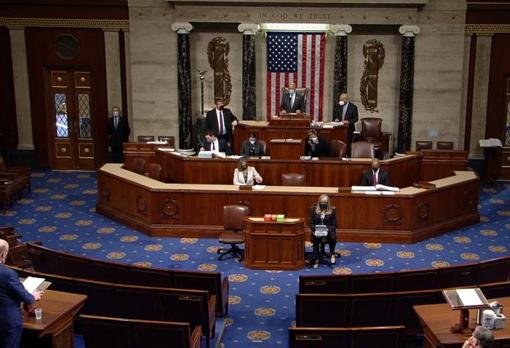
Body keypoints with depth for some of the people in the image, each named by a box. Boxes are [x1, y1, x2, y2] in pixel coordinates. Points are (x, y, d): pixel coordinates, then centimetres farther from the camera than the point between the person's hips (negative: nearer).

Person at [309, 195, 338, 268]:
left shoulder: (332, 210, 5)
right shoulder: (314, 209, 8)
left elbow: (334, 225, 3)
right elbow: (311, 223, 8)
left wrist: (327, 230, -16)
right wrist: (314, 231, -12)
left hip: (328, 231, 0)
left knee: (333, 237, -35)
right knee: (316, 239, -34)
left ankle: (332, 254, -14)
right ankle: (315, 259, -32)